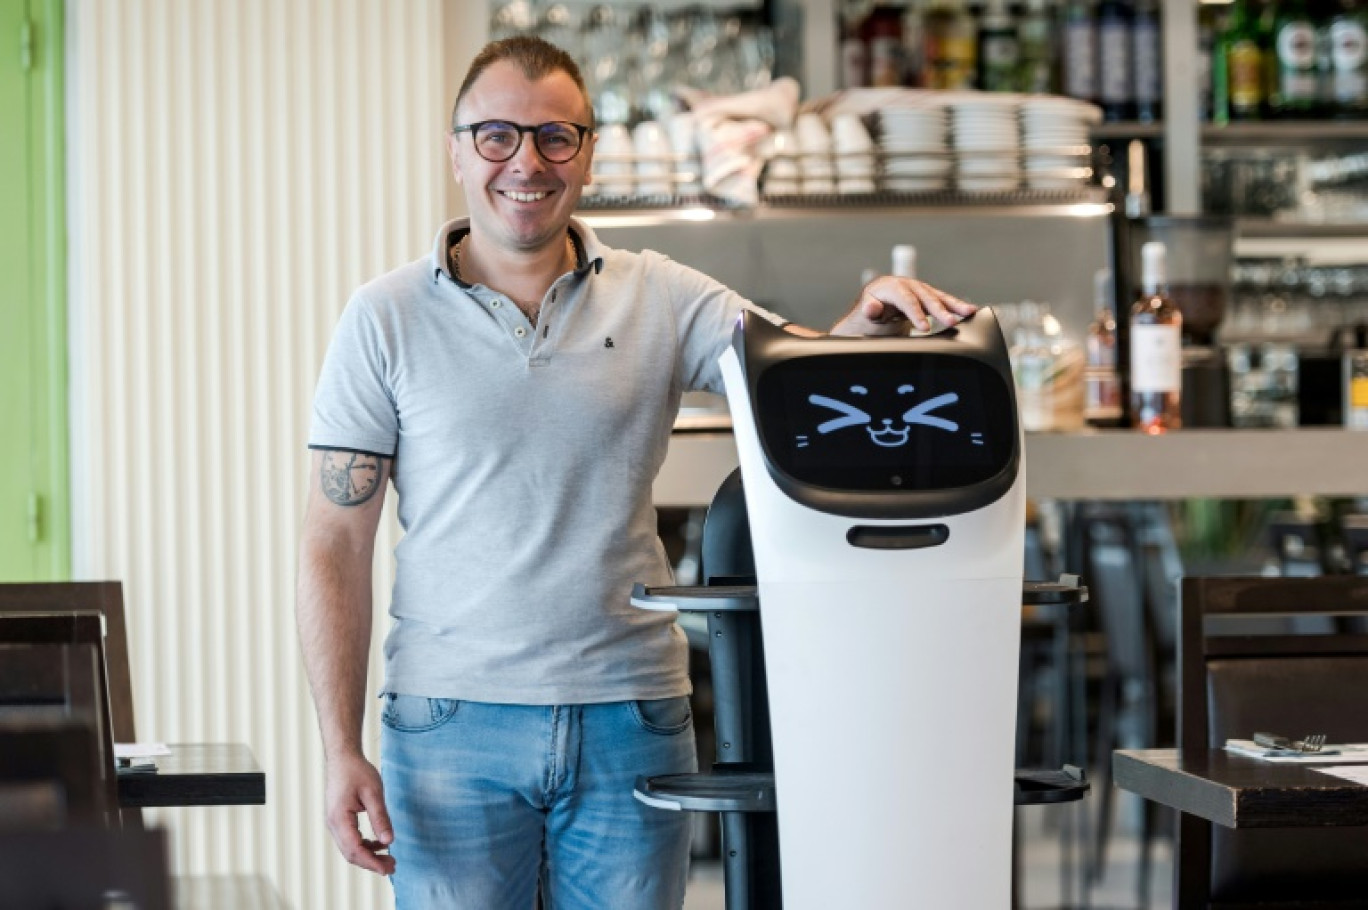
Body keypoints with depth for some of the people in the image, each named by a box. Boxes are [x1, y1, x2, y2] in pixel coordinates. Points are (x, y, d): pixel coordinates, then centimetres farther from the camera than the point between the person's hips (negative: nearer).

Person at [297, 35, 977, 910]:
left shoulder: (663, 300, 6)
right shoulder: (387, 318, 1)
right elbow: (336, 546, -1)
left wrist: (869, 320, -27)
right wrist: (342, 750, -7)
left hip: (632, 714, 2)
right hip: (453, 718, -1)